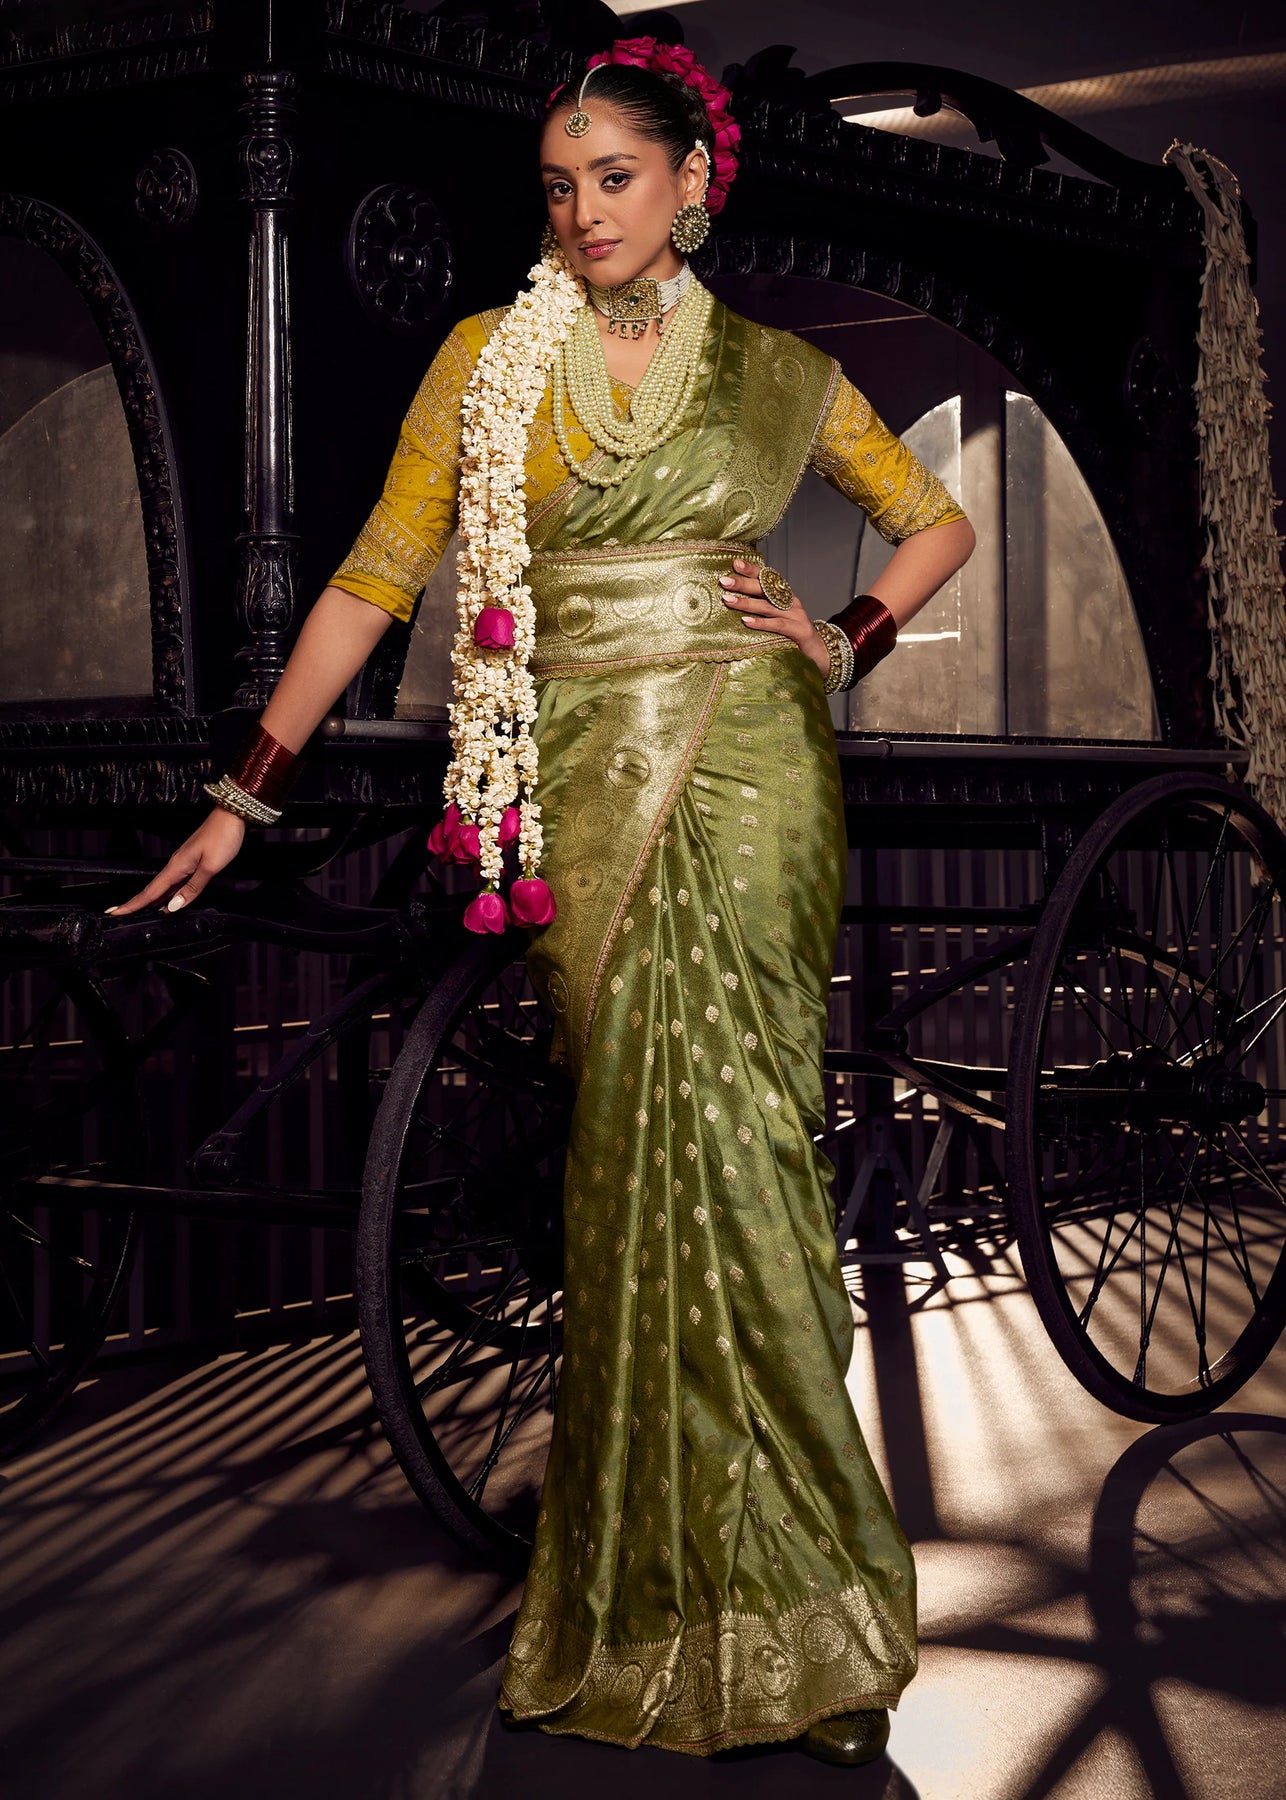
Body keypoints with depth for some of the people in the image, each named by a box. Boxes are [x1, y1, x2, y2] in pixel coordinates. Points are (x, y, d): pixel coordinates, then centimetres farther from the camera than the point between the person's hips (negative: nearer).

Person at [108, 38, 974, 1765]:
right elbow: (377, 576, 4)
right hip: (580, 775, 0)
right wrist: (246, 794, 0)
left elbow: (939, 522, 23)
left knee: (723, 1129, -9)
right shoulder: (490, 360, 7)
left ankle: (748, 1592, -1)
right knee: (646, 1130, -3)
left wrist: (849, 641, 5)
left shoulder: (778, 371, 10)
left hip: (746, 761, 0)